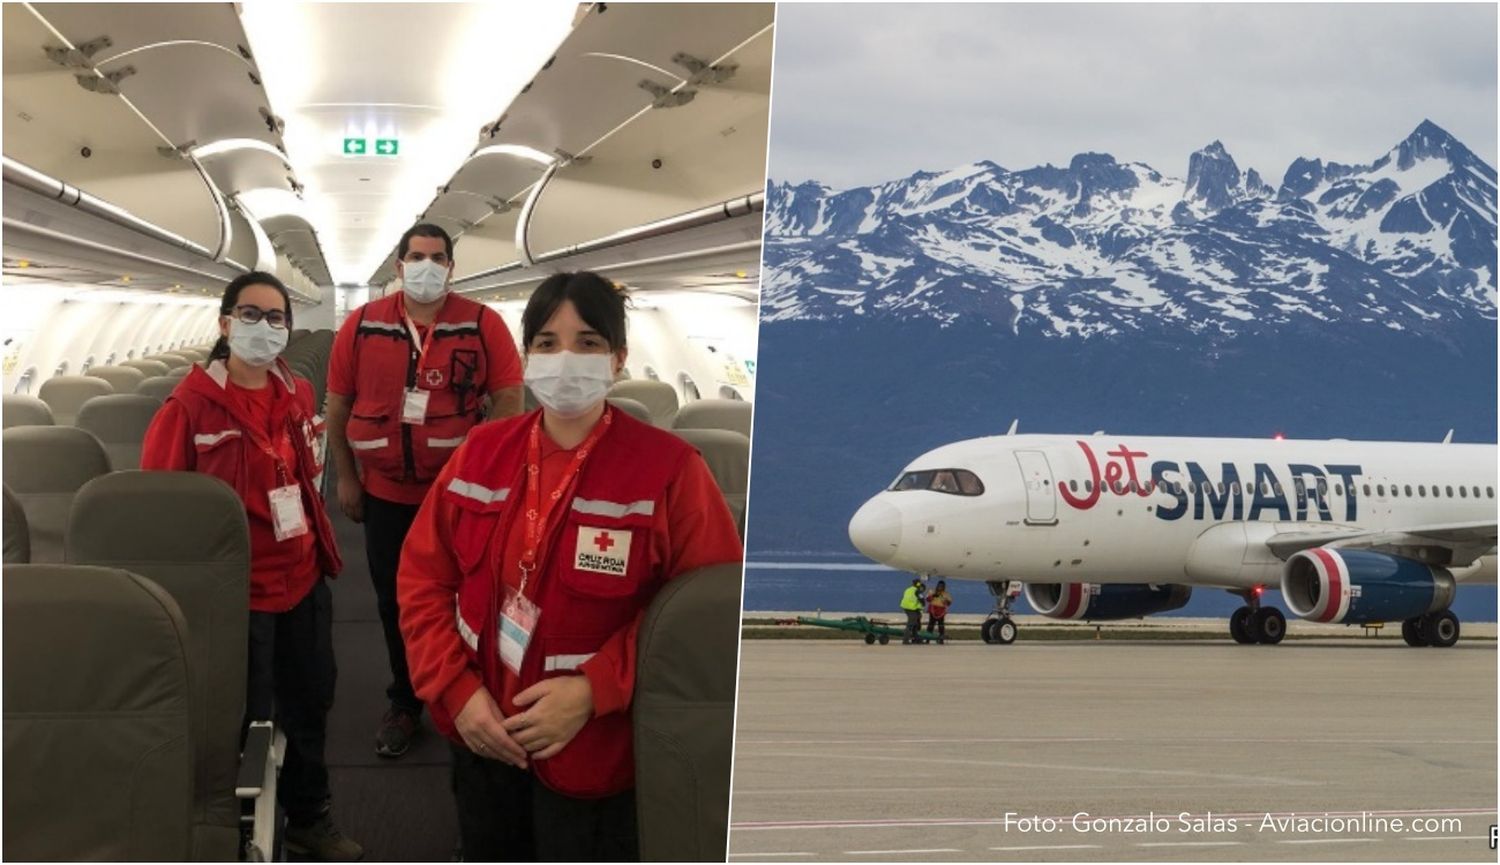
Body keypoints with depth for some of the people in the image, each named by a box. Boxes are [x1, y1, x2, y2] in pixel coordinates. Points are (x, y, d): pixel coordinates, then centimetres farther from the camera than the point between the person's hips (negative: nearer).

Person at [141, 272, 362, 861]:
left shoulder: (298, 396, 3)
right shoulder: (191, 405, -16)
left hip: (303, 580, 6)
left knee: (311, 704, 19)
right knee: (249, 720, 5)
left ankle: (309, 817, 38)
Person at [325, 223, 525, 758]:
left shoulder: (484, 325, -7)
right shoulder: (363, 325, -1)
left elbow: (509, 399, -7)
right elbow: (338, 403, 4)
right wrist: (346, 478, 3)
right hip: (385, 493, 2)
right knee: (395, 601, 13)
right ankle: (404, 704, 28)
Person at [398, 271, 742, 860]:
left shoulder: (668, 468, -12)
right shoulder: (482, 452, 1)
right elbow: (424, 576, 4)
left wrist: (594, 691, -22)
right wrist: (458, 690, -9)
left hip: (593, 750, -4)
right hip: (482, 735, 5)